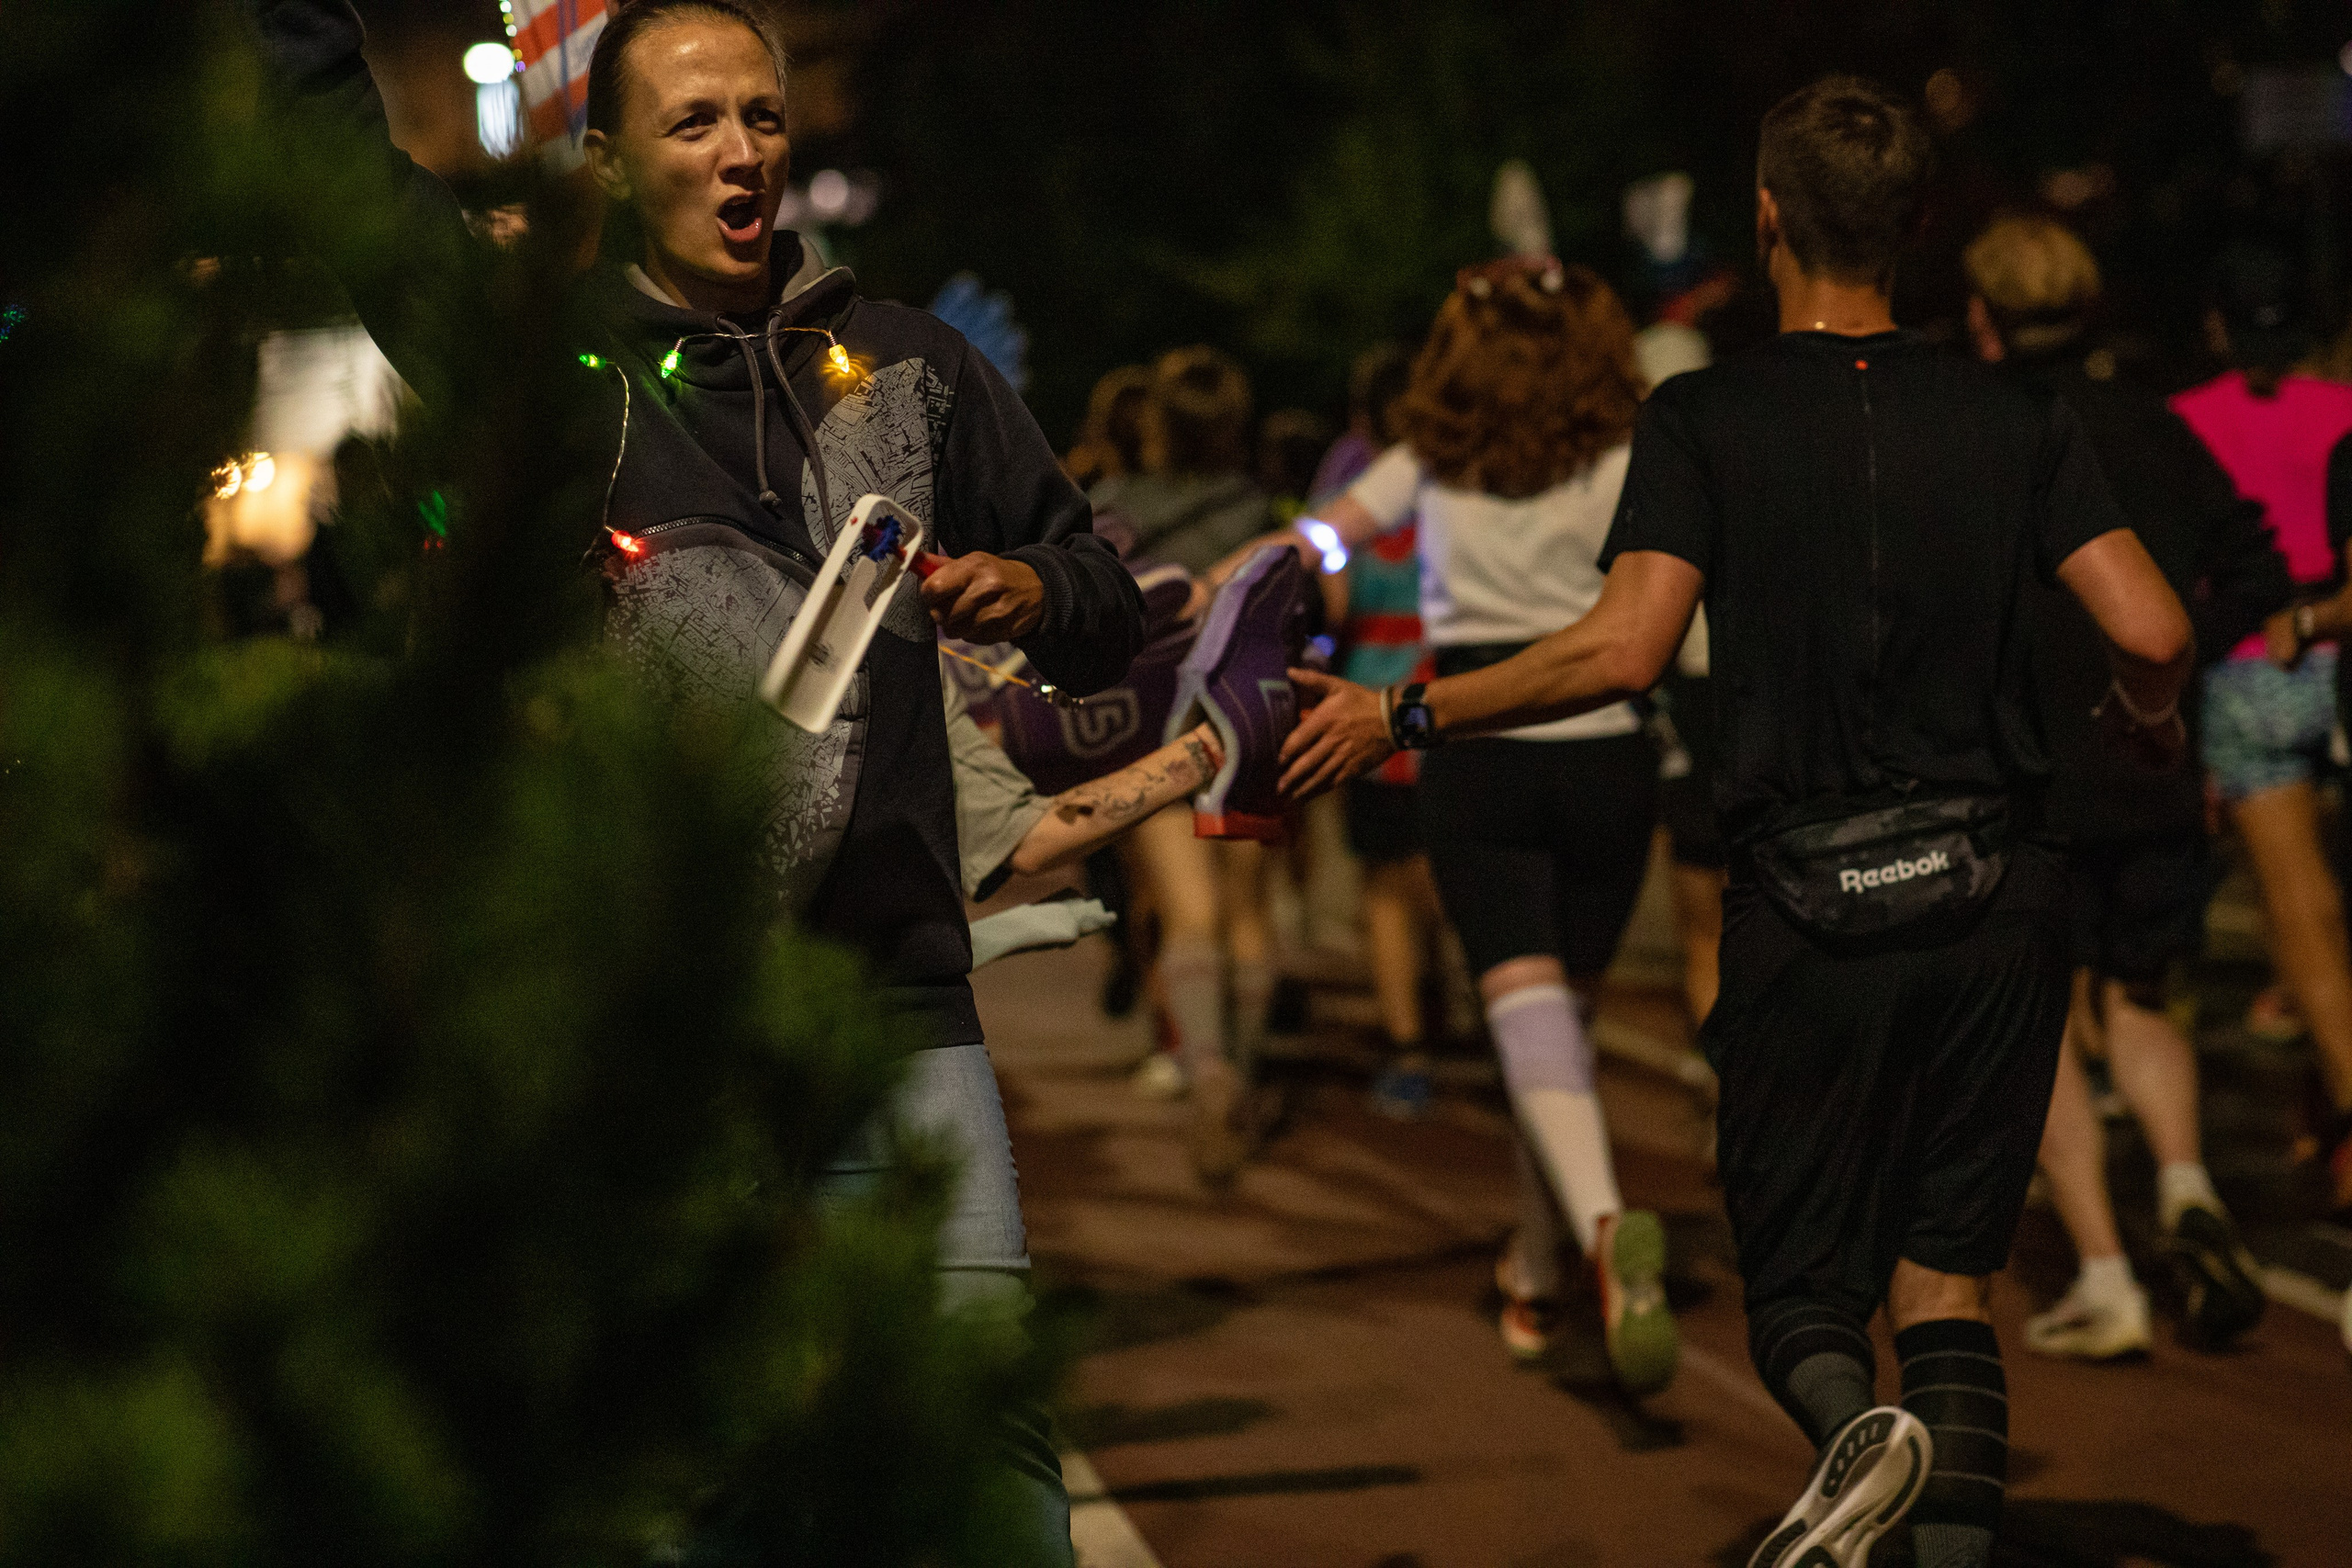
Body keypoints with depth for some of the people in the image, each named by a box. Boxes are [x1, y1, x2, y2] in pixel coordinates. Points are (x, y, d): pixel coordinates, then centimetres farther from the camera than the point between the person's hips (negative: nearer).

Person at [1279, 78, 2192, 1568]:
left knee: (1800, 1281, 8)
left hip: (1806, 914, -2)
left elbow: (1624, 651, -16)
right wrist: (2148, 718, 18)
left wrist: (1404, 714, -6)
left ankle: (1853, 1422, -24)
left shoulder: (1708, 418, -5)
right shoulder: (2017, 418, 3)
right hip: (1992, 898, 2)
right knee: (1948, 1272, 10)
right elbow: (2153, 632, -5)